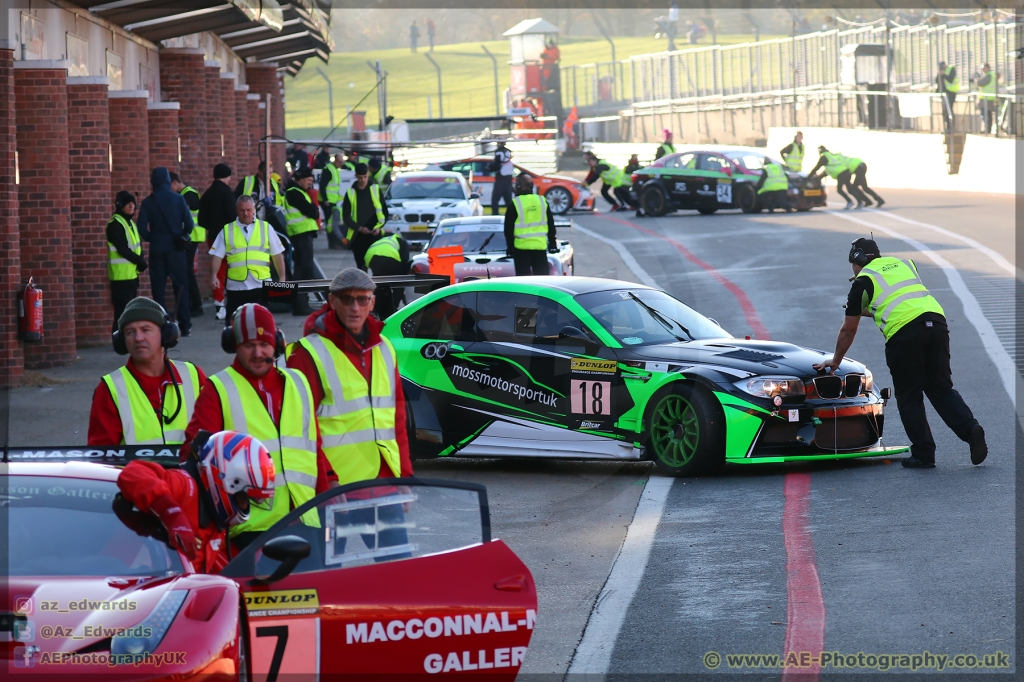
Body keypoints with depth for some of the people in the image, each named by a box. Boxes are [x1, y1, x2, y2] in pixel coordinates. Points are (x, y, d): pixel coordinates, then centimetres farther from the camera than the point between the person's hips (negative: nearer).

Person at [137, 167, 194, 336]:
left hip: (157, 248, 0)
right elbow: (188, 223, -8)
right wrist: (183, 237, 10)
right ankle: (185, 326, 7)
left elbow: (142, 228, -9)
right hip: (176, 248, 0)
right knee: (181, 286, 8)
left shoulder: (148, 202, -4)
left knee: (158, 287, 6)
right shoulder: (178, 199, -4)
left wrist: (151, 239, 9)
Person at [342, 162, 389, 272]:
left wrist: (379, 227, -8)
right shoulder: (350, 193, 3)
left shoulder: (376, 190, 3)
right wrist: (359, 228, -12)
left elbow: (384, 211, 8)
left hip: (375, 234, -1)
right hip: (357, 236, 1)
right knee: (361, 265, 4)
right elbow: (346, 217, 2)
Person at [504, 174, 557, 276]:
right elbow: (551, 226, 10)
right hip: (540, 245, 3)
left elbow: (508, 229, -4)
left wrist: (510, 247, 5)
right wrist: (552, 244, 17)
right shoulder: (542, 201, 5)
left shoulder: (515, 204, -7)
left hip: (522, 246, -3)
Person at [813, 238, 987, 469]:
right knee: (941, 388, 11)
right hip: (935, 319, 5)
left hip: (903, 332, -5)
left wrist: (835, 361, 31)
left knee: (909, 398, 6)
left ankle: (923, 454, 5)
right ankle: (970, 428, -8)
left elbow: (848, 330, 18)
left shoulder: (863, 281, 12)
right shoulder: (904, 264, 27)